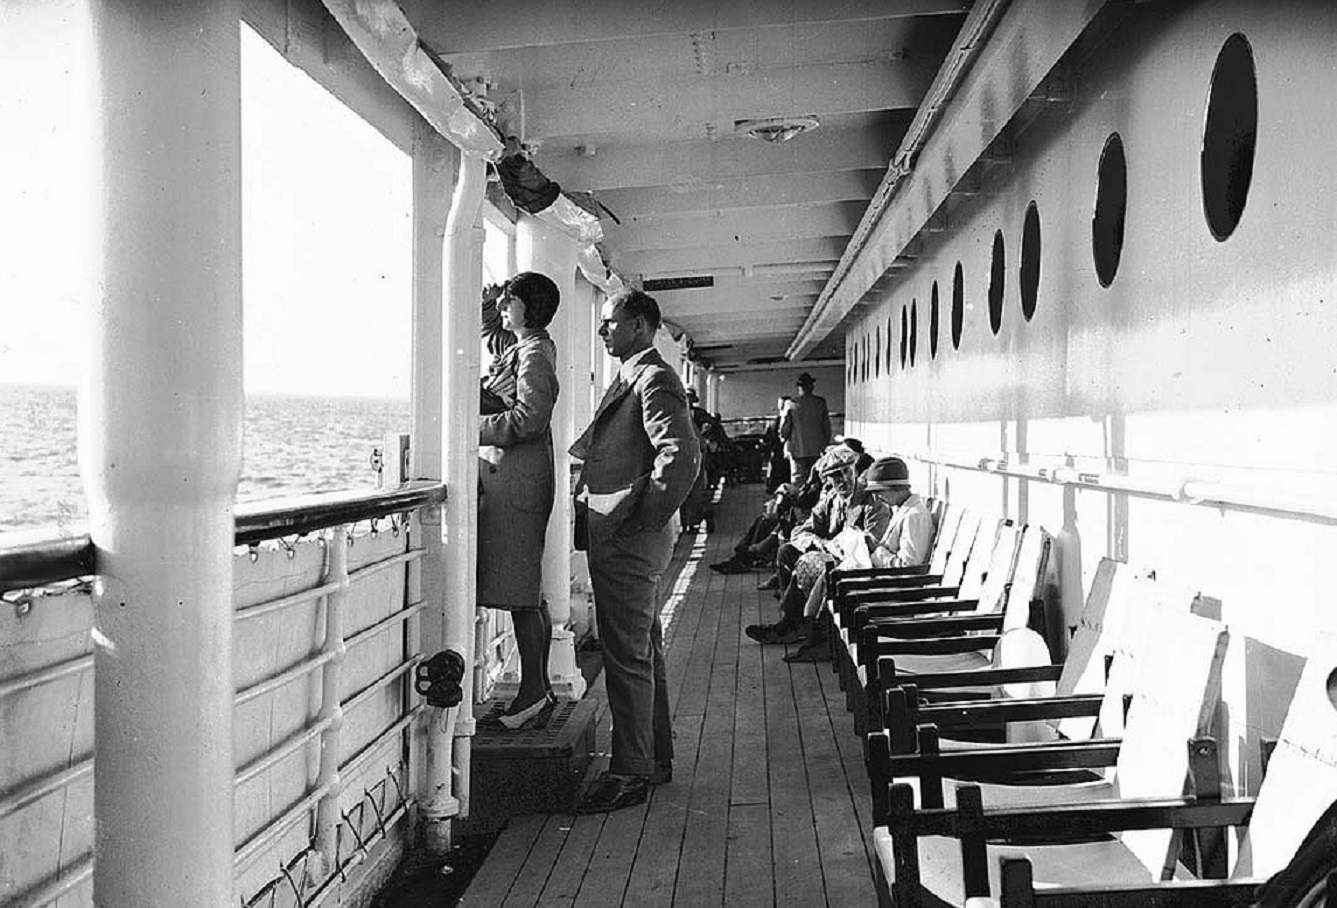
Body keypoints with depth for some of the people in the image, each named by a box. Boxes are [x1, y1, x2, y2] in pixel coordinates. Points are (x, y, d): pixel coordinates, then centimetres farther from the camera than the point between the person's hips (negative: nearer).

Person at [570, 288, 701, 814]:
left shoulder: (654, 381, -13)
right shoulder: (631, 379, 19)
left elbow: (682, 455, -25)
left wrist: (643, 519, -20)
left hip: (628, 540, -11)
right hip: (619, 538, 11)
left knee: (627, 656, -4)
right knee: (644, 651, 17)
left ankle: (630, 773, 5)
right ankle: (656, 757, 28)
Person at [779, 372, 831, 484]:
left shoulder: (791, 404, -7)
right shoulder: (820, 403, -1)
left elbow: (784, 429, -4)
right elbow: (826, 425, 4)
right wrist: (826, 443, 15)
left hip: (797, 449, -2)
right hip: (817, 449, 2)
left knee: (797, 479, 2)